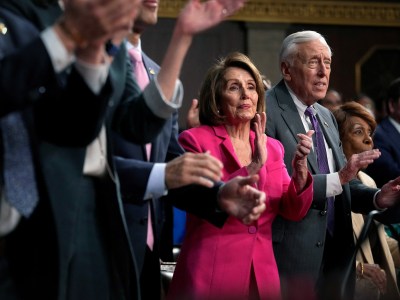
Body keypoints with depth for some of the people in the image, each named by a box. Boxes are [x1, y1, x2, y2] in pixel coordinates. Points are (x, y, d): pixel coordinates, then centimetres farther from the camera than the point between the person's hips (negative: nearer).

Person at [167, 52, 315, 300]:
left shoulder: (272, 148, 10)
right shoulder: (195, 140, -5)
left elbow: (293, 211, 2)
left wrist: (300, 169, -15)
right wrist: (252, 168, -23)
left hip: (262, 275, 5)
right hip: (211, 276, -5)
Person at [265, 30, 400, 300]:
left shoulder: (326, 116, 16)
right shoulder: (265, 111, -11)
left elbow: (342, 186, 13)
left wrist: (377, 198, -5)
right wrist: (336, 179, -25)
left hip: (335, 256, 7)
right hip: (289, 257, -7)